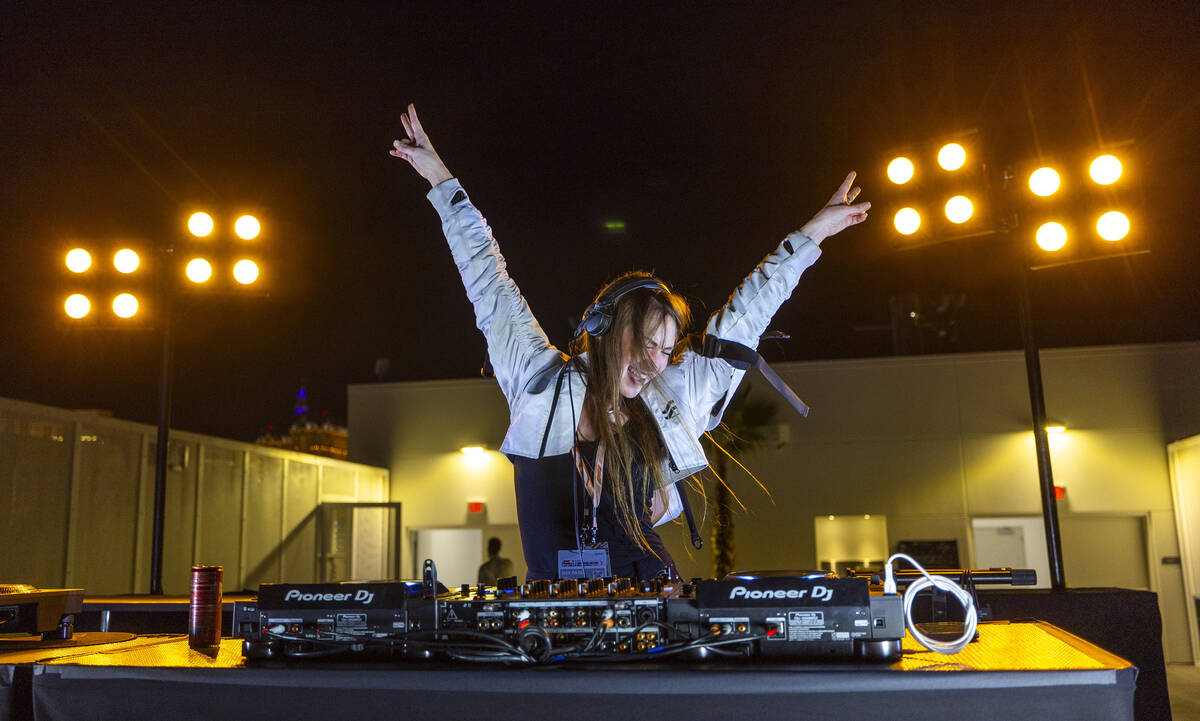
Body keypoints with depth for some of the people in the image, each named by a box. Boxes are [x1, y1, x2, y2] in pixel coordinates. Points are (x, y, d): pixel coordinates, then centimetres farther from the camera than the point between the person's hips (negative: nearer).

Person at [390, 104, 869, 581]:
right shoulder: (542, 381, 2)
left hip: (648, 593, 2)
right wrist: (442, 180, 18)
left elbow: (740, 321, 17)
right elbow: (488, 282, 10)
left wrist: (812, 233, 21)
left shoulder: (670, 397, 8)